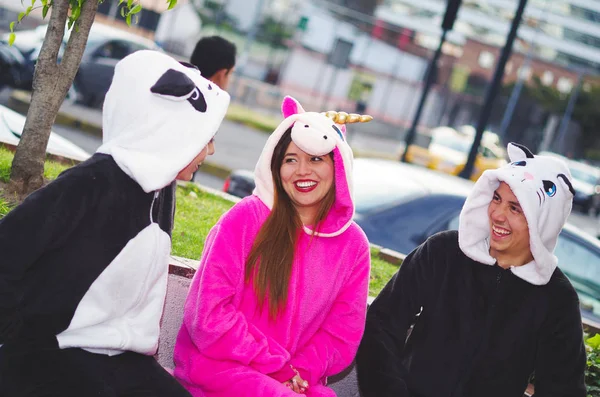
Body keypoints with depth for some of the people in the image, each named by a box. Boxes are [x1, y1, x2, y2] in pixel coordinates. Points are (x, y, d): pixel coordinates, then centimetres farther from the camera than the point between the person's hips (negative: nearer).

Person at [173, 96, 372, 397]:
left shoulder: (353, 244, 4)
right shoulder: (246, 218, -6)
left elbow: (342, 336, 8)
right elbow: (209, 314, -9)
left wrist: (300, 371, -9)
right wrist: (277, 366, -9)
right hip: (220, 366, -4)